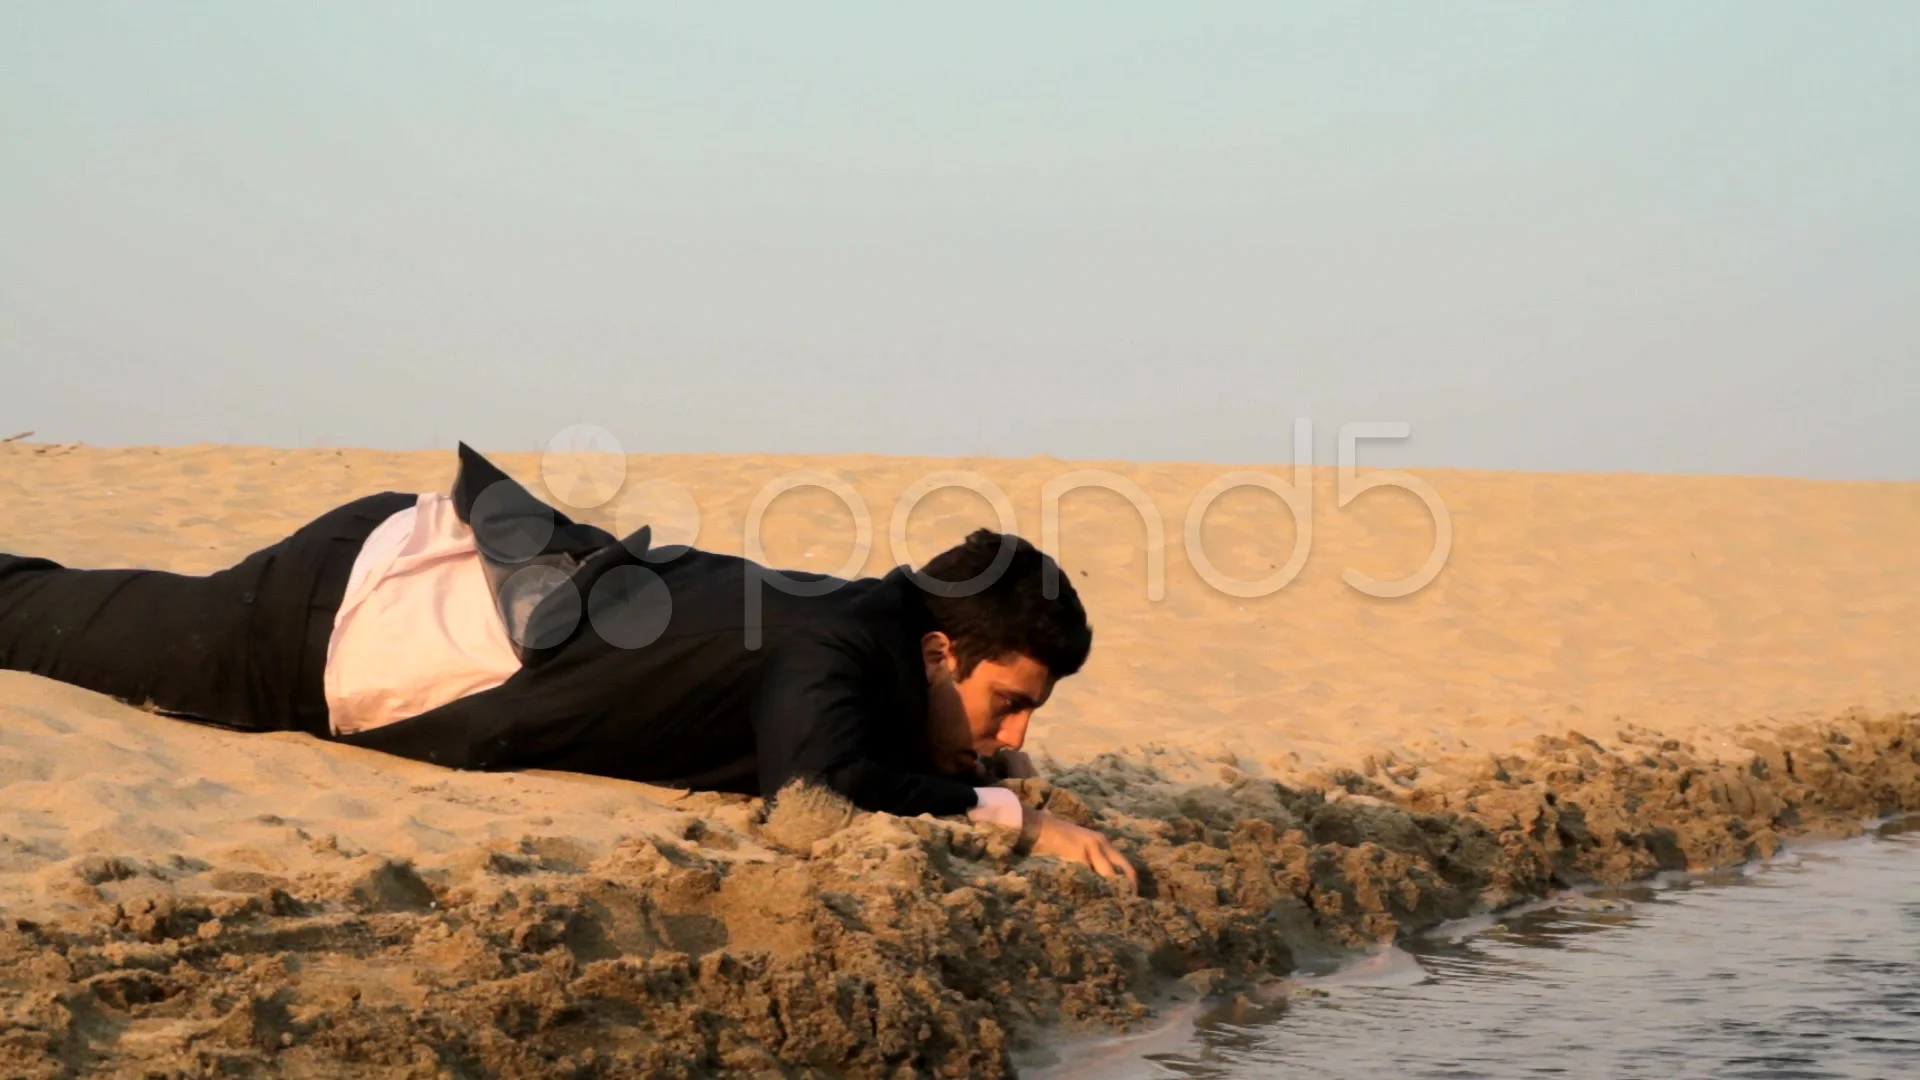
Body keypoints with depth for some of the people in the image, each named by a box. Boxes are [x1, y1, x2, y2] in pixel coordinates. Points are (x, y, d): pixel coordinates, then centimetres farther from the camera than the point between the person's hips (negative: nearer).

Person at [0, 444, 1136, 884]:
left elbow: (877, 749, 14)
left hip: (418, 567, 7)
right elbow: (822, 786, -47)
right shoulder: (838, 645, -29)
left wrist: (982, 765, -6)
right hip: (341, 616, -7)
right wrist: (1013, 816, -38)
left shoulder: (880, 623, -6)